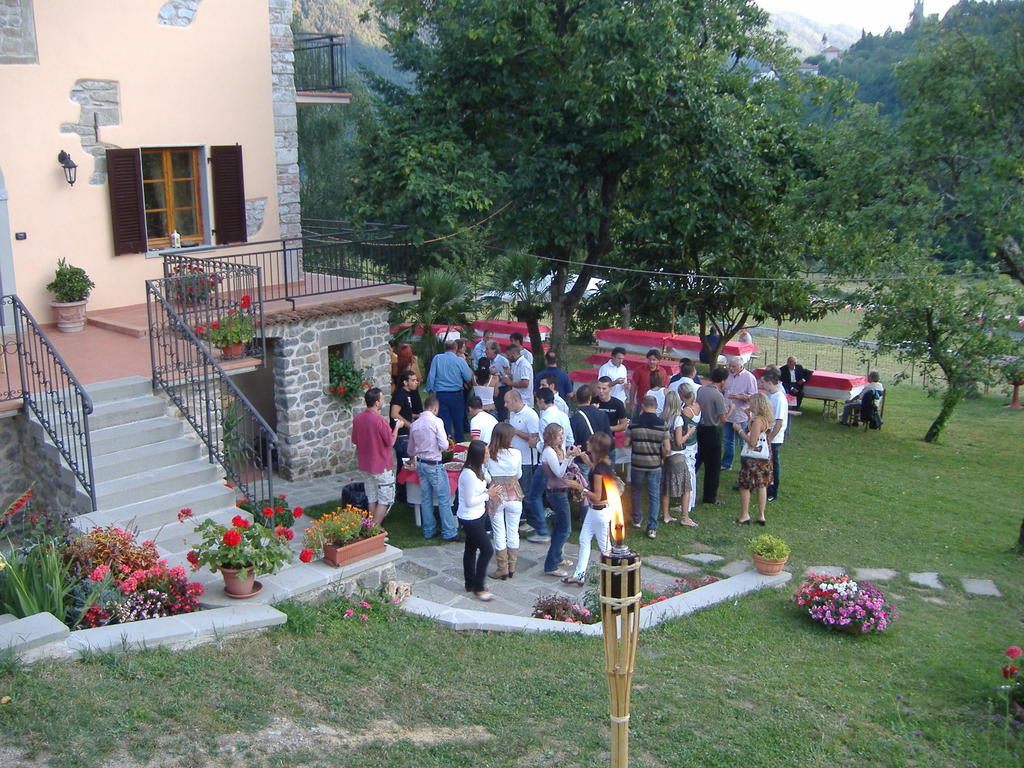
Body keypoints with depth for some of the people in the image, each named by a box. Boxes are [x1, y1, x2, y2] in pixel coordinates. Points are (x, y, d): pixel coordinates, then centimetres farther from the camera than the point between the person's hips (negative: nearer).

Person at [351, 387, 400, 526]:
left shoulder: (357, 419, -1)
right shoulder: (380, 420, -22)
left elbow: (355, 441, 9)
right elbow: (391, 442, -14)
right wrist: (396, 427, 0)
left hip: (365, 465, 7)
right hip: (381, 466, -7)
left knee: (371, 499, 16)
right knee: (385, 500, 3)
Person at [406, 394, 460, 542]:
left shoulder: (414, 424, 5)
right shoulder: (436, 421, -14)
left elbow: (411, 448, 18)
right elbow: (444, 445, -19)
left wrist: (412, 458, 39)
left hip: (420, 463, 7)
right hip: (434, 464, -6)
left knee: (426, 498, 14)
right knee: (444, 499, 1)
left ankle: (429, 531, 21)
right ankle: (449, 533, 4)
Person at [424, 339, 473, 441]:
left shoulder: (437, 358, -3)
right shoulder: (460, 360, -9)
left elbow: (431, 376, -3)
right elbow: (469, 377, -3)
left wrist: (430, 390, 8)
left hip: (441, 394, 1)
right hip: (456, 395, -1)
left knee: (444, 420, 5)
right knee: (458, 420, 14)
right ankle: (459, 441, 25)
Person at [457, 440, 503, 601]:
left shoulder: (478, 469, 3)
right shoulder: (468, 474, -28)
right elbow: (470, 501, -24)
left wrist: (490, 494, 0)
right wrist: (488, 494, -17)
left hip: (478, 516, 10)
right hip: (470, 519, -10)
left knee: (471, 549, 18)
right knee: (487, 550, -5)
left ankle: (470, 584, 31)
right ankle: (478, 588, 5)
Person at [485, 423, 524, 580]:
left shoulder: (488, 454, -13)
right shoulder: (516, 454, -11)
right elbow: (519, 475, 3)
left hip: (495, 496, 0)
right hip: (514, 496, 1)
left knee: (499, 534, 8)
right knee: (513, 533, 12)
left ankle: (502, 569, 13)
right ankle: (511, 568, 20)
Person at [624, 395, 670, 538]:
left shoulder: (635, 423, -9)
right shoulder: (662, 424, -9)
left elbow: (627, 443, -4)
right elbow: (667, 448, -9)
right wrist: (661, 458, 10)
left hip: (637, 464, 0)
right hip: (655, 465, 0)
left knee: (635, 492, 22)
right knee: (654, 496, 6)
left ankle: (637, 520, 32)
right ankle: (652, 528, 3)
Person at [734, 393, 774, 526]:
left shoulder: (757, 420, -22)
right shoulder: (766, 419, 5)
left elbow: (752, 441, -23)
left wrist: (739, 430, -14)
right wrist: (749, 417, 10)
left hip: (752, 458, -9)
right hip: (765, 457, 9)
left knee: (744, 486, 4)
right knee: (762, 486, 14)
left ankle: (744, 516, 8)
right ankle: (761, 516, 19)